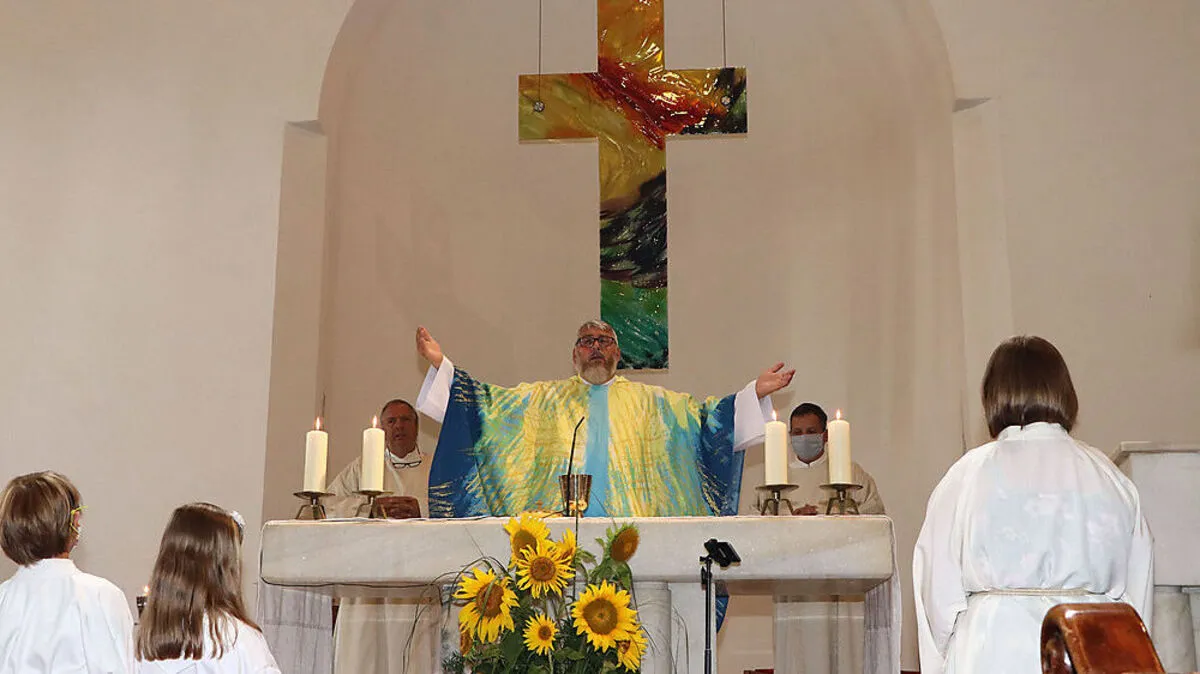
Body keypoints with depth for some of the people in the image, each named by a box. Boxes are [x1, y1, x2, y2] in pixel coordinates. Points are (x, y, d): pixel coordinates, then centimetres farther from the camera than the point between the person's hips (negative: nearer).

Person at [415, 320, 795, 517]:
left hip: (628, 530, 0)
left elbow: (704, 418, 11)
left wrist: (755, 392, 1)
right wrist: (441, 365, 7)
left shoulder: (649, 400, 17)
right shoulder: (544, 399, 19)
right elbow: (488, 402, 15)